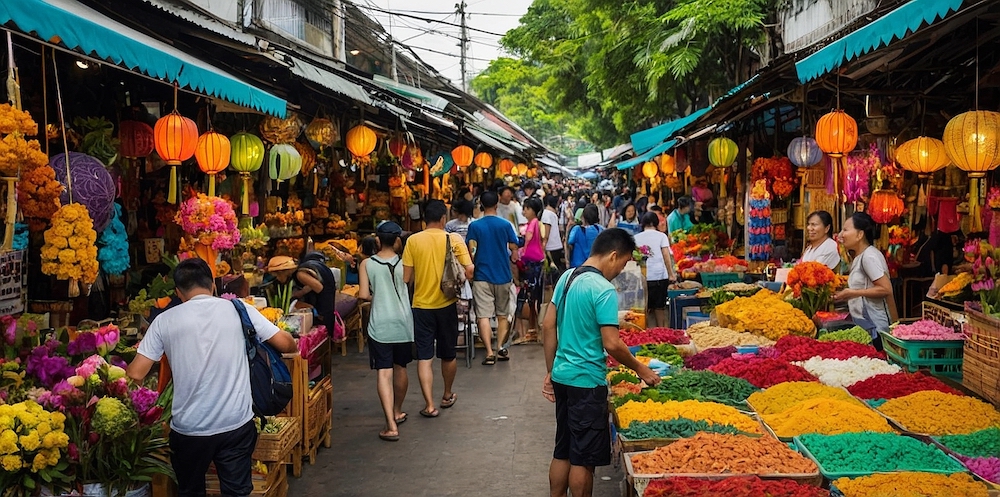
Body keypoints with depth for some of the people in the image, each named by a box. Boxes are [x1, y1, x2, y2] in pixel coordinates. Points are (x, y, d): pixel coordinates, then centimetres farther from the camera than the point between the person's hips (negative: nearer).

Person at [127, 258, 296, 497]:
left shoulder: (165, 320, -2)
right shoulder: (239, 309, -2)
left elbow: (135, 375, -4)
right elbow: (286, 344, 1)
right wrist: (292, 344, 24)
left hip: (188, 428, 0)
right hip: (237, 424, 0)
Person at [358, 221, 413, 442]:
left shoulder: (367, 264, -4)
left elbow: (363, 295, -9)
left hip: (380, 326, -2)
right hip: (403, 324, 2)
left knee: (384, 373, -3)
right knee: (400, 368, 19)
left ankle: (391, 425, -12)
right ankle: (397, 412, 38)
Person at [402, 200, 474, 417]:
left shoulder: (413, 241, -6)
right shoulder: (453, 240, -7)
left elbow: (406, 277, -6)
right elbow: (469, 271, -13)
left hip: (421, 305, -1)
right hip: (446, 305, 1)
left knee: (424, 357, 3)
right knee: (448, 355, 18)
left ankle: (430, 405, -3)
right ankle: (447, 396, 34)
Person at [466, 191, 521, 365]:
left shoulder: (474, 226, -4)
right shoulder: (506, 225, -1)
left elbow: (471, 251, -8)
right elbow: (514, 250, 2)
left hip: (482, 276, -2)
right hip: (503, 275, 2)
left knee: (483, 316, -3)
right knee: (502, 314, 17)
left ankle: (490, 353, -10)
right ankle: (501, 348, 12)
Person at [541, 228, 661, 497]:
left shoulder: (567, 277, 7)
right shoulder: (604, 289, -18)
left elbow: (548, 326, 10)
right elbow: (612, 344, -20)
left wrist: (550, 371, 16)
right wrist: (640, 369, -4)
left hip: (561, 376, 8)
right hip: (587, 381, -8)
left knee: (562, 451, 17)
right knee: (583, 457, 3)